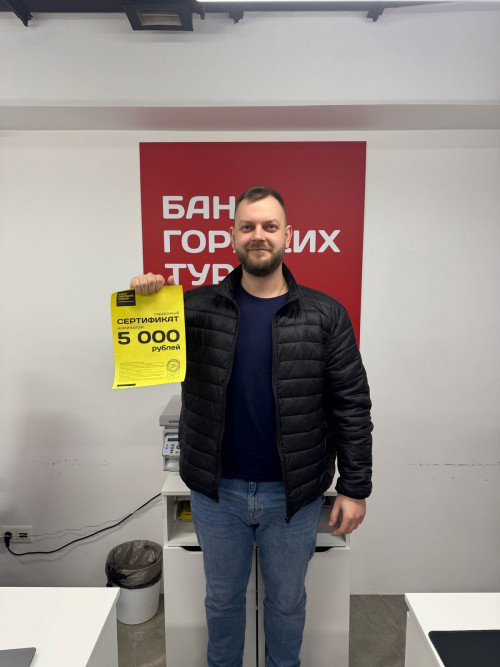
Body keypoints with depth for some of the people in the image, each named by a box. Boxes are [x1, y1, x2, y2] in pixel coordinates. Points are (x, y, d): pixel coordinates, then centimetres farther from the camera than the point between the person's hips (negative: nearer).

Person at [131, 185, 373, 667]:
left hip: (294, 495, 0)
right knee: (222, 596, 24)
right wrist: (143, 299, -19)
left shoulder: (325, 315, -7)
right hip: (217, 490, 1)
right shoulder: (198, 307, -5)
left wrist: (354, 488, -6)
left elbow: (351, 406, -5)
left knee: (287, 599, 23)